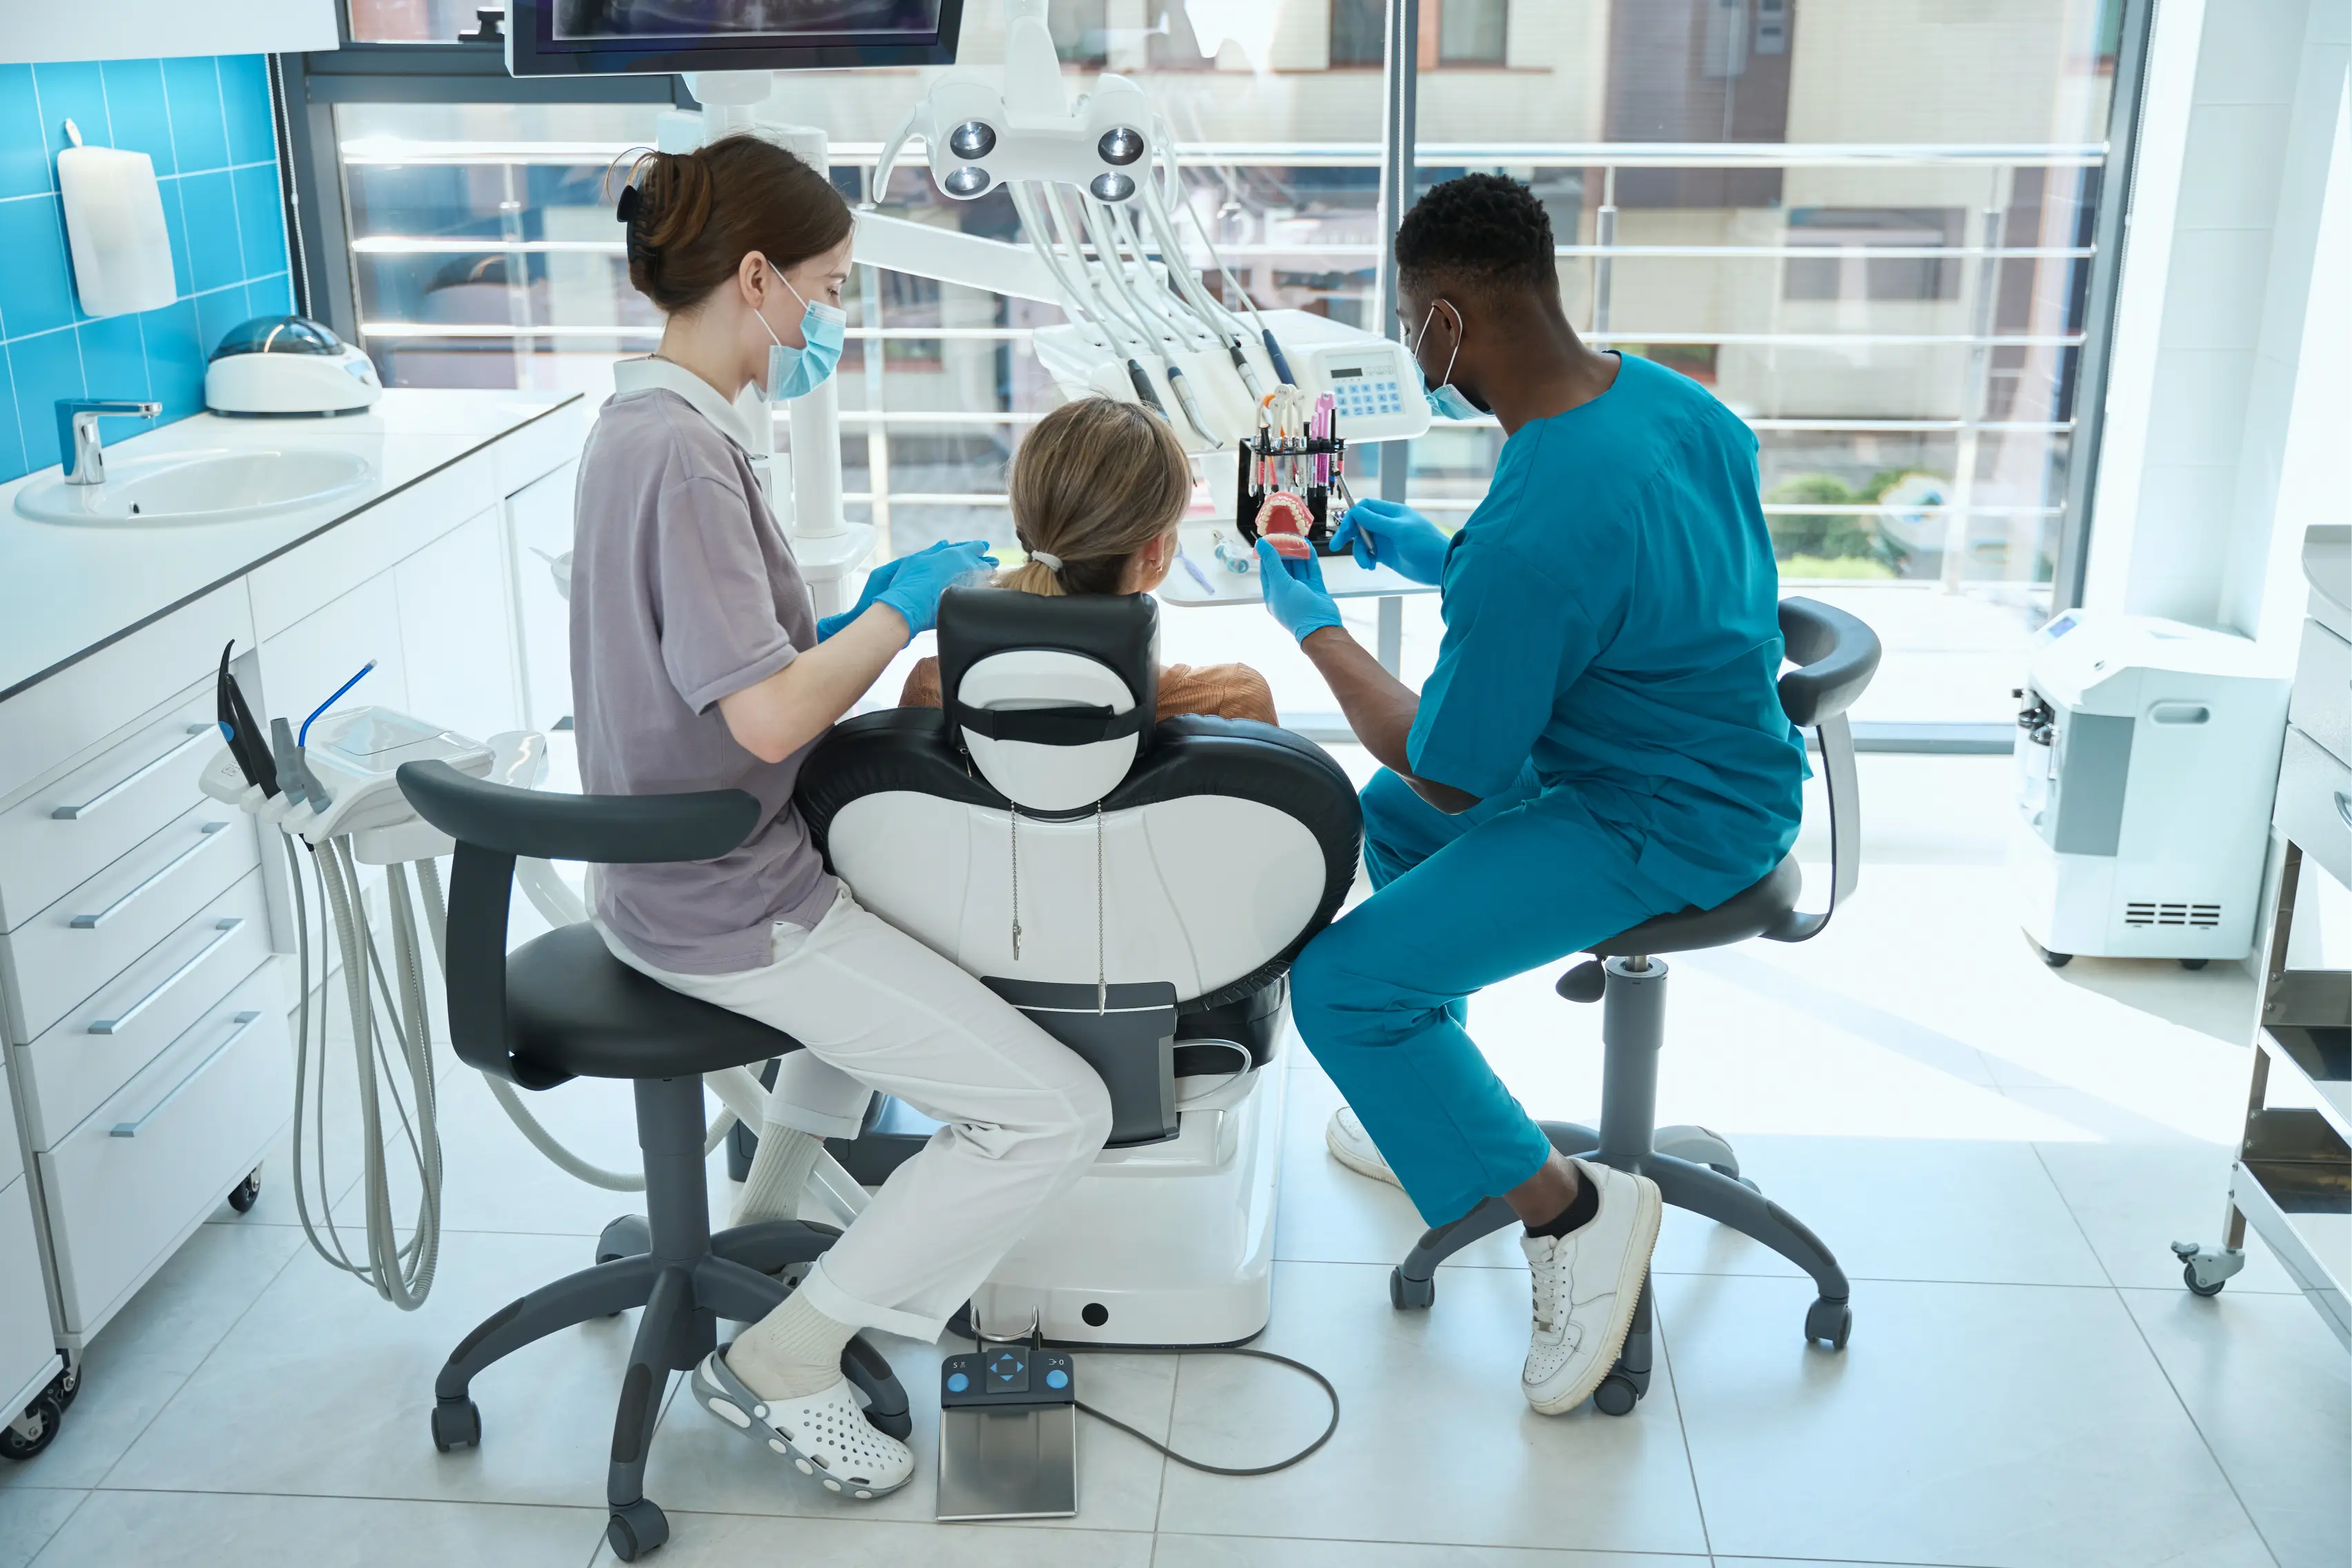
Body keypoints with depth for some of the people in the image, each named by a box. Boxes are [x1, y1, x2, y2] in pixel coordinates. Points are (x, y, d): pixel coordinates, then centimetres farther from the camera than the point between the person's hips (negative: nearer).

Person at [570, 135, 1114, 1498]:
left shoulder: (649, 422, 9)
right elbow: (768, 718, -27)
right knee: (1058, 1114, -10)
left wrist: (876, 619, 6)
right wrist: (901, 605, -12)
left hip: (681, 873, 11)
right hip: (727, 911, -11)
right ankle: (782, 1362, 2)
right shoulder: (682, 452, -23)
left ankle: (771, 1213, 38)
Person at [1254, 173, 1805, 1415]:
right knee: (1387, 809, 27)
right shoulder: (1668, 397, -3)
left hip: (1666, 825, -10)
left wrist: (1314, 626, -6)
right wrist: (1439, 558, 12)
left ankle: (1567, 1208, -1)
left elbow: (1450, 777, -19)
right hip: (1722, 761, 10)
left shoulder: (1532, 530, -32)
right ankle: (1430, 1114, 39)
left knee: (1340, 985, -15)